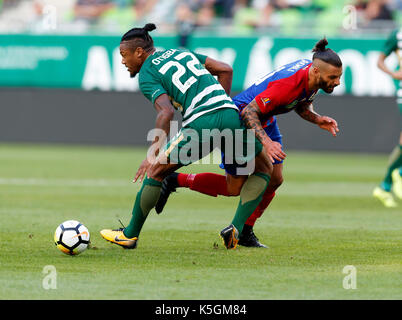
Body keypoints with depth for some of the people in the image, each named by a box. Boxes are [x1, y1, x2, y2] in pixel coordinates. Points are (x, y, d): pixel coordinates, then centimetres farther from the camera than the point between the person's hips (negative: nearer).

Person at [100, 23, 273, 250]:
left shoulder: (147, 75, 7)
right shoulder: (181, 52, 28)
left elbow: (166, 112, -11)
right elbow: (225, 70, 21)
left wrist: (155, 150, -16)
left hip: (201, 122, -5)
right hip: (231, 116, 5)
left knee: (156, 171, 13)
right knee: (264, 170, 27)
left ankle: (130, 235, 23)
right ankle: (236, 229, 13)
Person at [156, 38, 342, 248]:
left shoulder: (312, 75, -10)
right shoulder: (289, 84, -37)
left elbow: (302, 106, 11)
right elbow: (249, 112, -34)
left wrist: (317, 120, -9)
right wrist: (266, 142, -45)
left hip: (265, 122, 9)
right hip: (240, 120, -9)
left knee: (274, 179, 3)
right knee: (234, 188, -2)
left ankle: (245, 232, 17)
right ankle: (174, 181, 13)